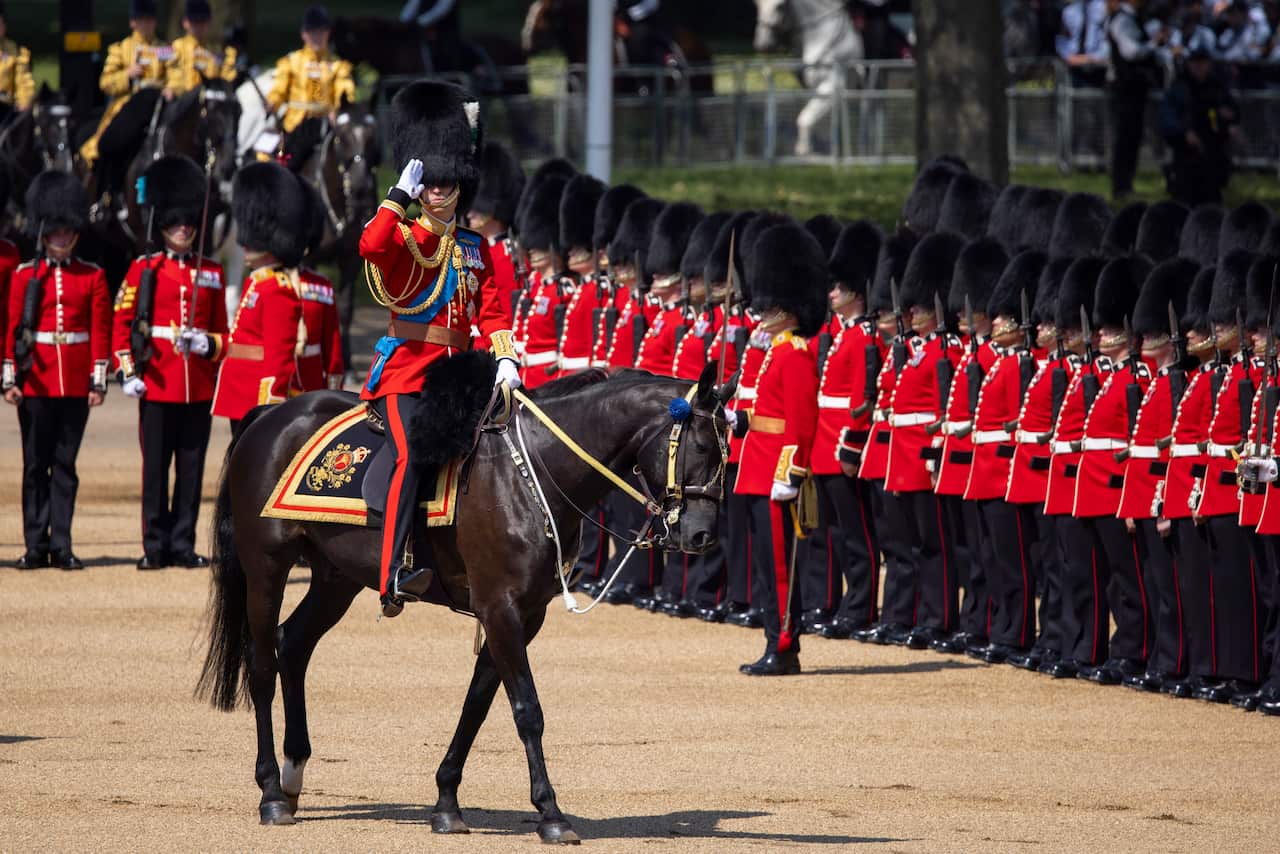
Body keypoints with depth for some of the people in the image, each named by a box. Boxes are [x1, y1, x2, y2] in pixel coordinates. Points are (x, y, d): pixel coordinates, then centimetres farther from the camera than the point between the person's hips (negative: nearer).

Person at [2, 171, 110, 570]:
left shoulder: (92, 277, 5)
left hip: (75, 384, 0)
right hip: (36, 383, 0)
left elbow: (101, 331, 3)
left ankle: (61, 545, 6)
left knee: (65, 464, 3)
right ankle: (36, 547, 5)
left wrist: (98, 380, -3)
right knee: (36, 465, 2)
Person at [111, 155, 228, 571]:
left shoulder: (211, 273, 12)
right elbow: (121, 322, 0)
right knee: (156, 468, -1)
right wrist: (127, 372, -9)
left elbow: (222, 332, 16)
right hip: (158, 386, -3)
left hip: (199, 390, 3)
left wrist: (207, 344, -6)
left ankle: (183, 544, 10)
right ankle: (156, 547, 4)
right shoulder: (144, 269, 3)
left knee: (191, 469, 4)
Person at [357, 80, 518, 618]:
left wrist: (505, 360, -5)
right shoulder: (403, 239, 1)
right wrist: (401, 193, -20)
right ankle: (393, 573, -33)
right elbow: (370, 246, -23)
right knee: (414, 454, -25)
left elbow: (492, 312, 11)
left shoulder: (476, 249, 16)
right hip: (405, 368, -6)